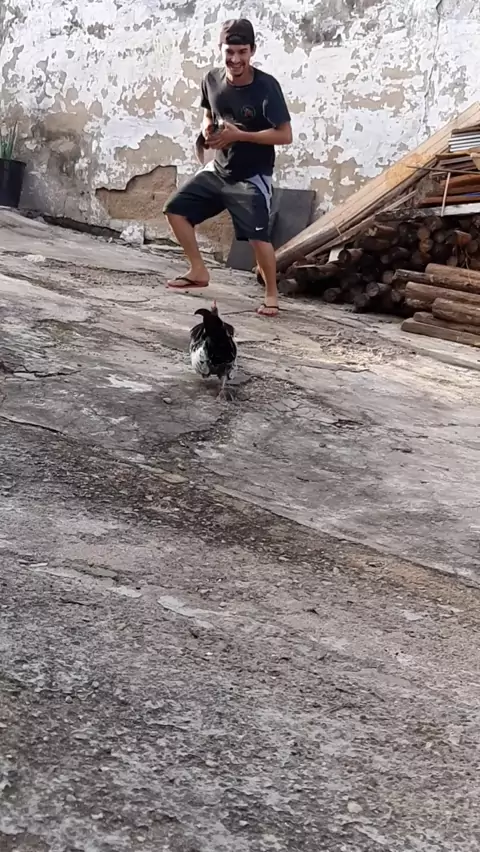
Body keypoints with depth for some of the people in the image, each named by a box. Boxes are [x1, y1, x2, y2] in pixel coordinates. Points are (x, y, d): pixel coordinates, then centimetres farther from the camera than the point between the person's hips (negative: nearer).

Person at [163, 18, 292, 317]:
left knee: (258, 236, -14)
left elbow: (285, 135, -22)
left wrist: (238, 135, -27)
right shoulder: (212, 80, -4)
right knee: (176, 209, 6)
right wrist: (207, 130, -9)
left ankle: (272, 294, 5)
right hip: (218, 170, 6)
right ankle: (199, 271, 20)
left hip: (252, 177, -6)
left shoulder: (267, 86, -21)